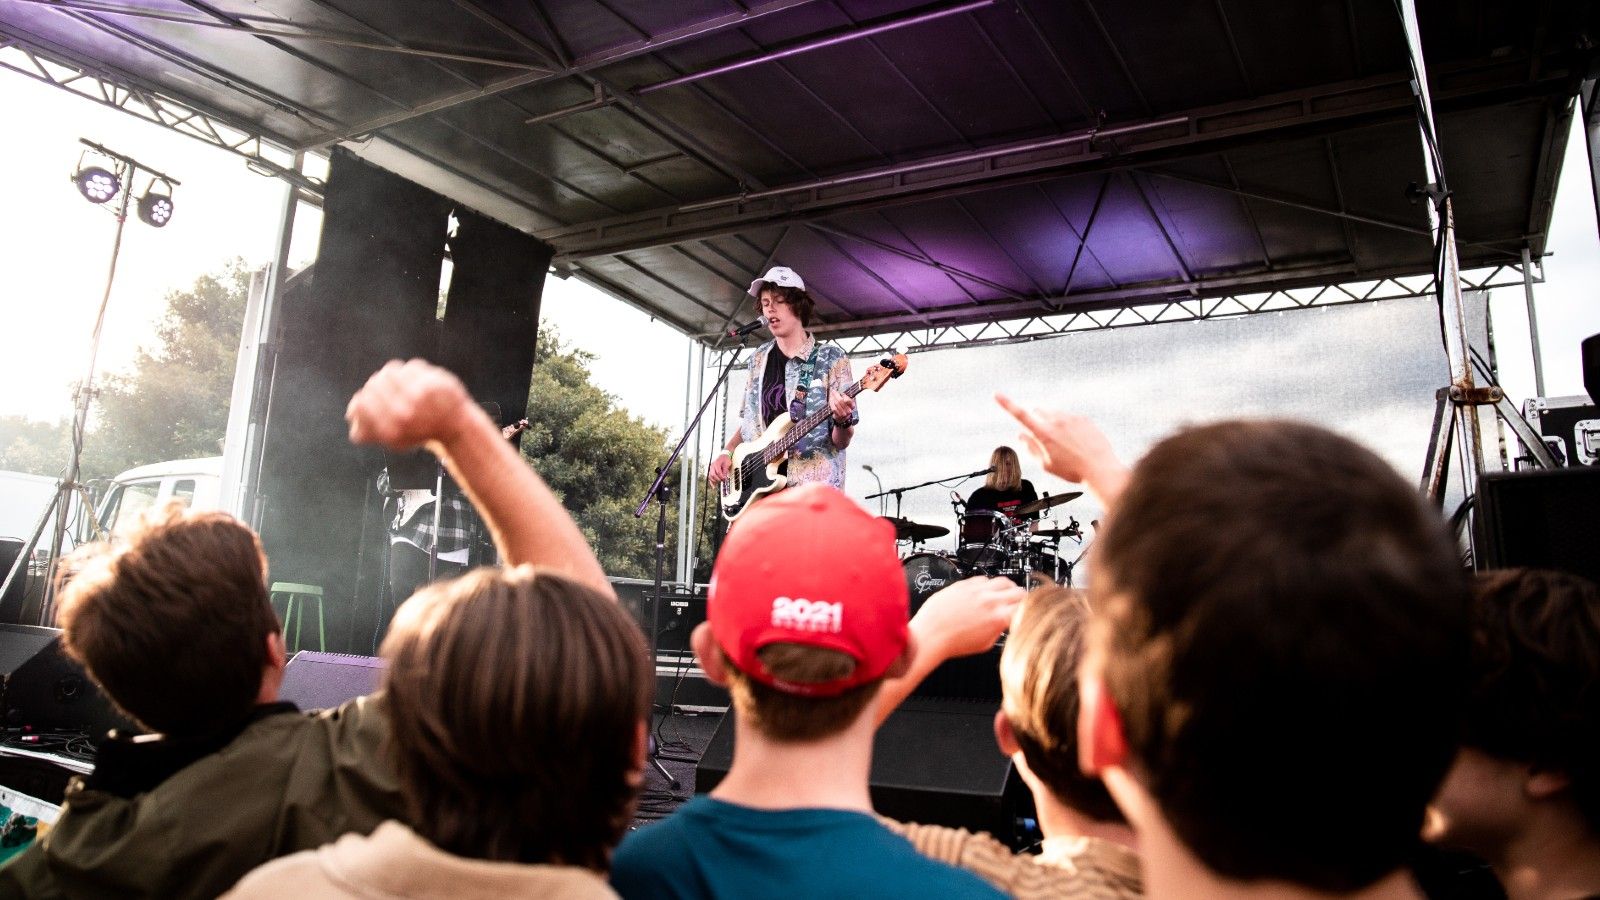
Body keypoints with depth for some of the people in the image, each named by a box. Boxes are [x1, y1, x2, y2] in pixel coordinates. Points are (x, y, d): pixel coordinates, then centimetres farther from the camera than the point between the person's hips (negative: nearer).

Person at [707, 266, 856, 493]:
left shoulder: (830, 358, -1)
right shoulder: (759, 358, 14)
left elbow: (840, 441, -3)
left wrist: (842, 421, -24)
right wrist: (727, 452, 7)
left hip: (811, 489, -4)